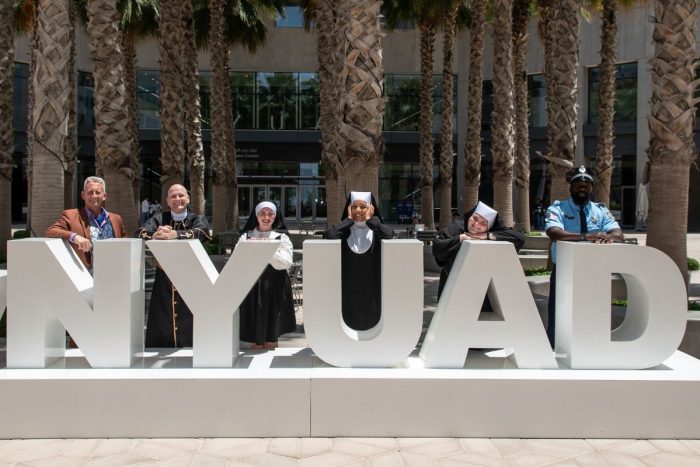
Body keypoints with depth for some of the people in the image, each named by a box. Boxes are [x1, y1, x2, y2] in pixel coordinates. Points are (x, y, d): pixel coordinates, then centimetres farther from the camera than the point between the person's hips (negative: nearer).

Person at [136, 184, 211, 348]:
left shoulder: (198, 219, 7)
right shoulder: (159, 219, 11)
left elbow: (198, 233, -16)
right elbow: (139, 233, -7)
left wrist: (174, 235, -33)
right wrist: (154, 235, -30)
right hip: (163, 283, 1)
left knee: (189, 331, -2)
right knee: (160, 331, 1)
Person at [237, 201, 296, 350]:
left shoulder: (282, 237, 6)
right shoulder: (246, 236, 10)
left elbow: (286, 262, -8)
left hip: (274, 288, -1)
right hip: (252, 287, 1)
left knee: (271, 340, 4)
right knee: (254, 337, 3)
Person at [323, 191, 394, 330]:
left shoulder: (376, 230, 3)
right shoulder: (344, 230, 4)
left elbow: (389, 235, -21)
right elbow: (328, 236, -17)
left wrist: (370, 219, -9)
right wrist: (348, 219, -6)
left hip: (372, 289, 0)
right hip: (348, 288, 0)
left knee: (371, 322, 4)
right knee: (350, 323, 1)